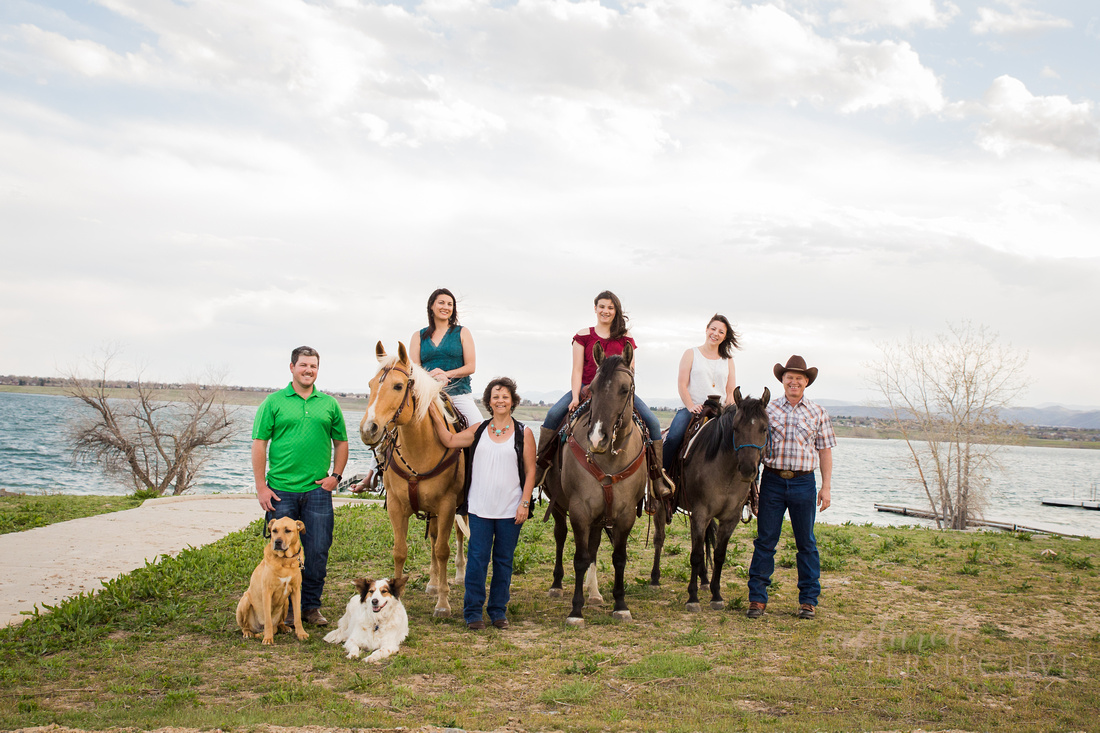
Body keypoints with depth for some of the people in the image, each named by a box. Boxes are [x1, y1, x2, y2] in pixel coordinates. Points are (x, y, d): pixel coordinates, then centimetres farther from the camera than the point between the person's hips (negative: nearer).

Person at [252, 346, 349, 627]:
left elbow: (341, 443, 15)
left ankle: (311, 607, 17)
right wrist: (261, 486, -6)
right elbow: (259, 444, -1)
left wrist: (336, 476, 2)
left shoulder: (329, 404, 9)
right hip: (281, 490, -2)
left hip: (318, 490, 2)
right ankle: (285, 609, 18)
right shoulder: (274, 402, 1)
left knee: (317, 552, 3)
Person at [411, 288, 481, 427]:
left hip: (459, 393, -1)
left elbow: (471, 367, 4)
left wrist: (446, 373, -14)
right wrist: (433, 376, -17)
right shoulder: (418, 337, 14)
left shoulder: (462, 333, 11)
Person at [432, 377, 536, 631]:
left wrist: (525, 504, -7)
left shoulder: (523, 433, 2)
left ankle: (498, 611, 19)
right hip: (480, 507, 1)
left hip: (510, 510, -1)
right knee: (477, 558, -1)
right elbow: (450, 441, 3)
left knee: (504, 560, 8)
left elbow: (530, 471, 0)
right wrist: (436, 415, -4)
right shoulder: (478, 430, 8)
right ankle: (472, 612, 10)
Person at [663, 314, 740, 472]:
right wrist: (691, 406, -13)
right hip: (692, 409, -2)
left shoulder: (728, 360, 17)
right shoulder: (691, 354, 9)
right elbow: (681, 385, 1)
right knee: (672, 438, -26)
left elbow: (731, 392, 12)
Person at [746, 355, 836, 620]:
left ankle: (808, 600, 16)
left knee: (806, 543, 7)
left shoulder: (817, 413, 7)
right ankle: (757, 598, 8)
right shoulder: (768, 409, 5)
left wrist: (826, 487, 0)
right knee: (765, 541, 2)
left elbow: (825, 451, 7)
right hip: (772, 481, 0)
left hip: (804, 482, 1)